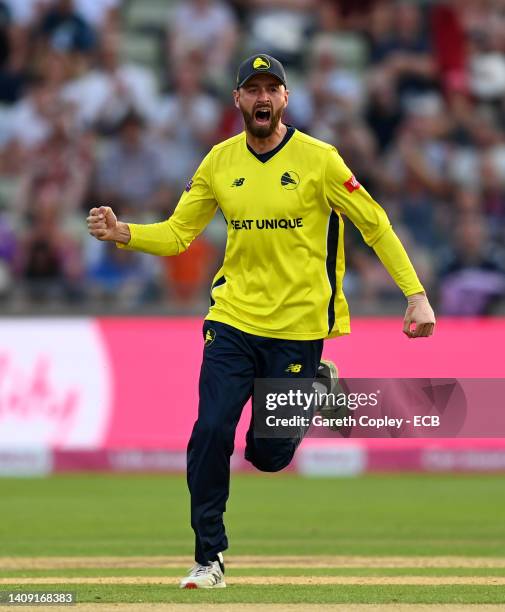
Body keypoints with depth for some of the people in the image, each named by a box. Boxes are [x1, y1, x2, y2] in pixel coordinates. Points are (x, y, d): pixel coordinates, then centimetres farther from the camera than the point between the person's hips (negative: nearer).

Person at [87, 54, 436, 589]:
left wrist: (416, 295, -11)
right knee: (211, 433, -12)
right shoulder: (220, 162, 3)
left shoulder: (318, 159, -7)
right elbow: (177, 233, 6)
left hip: (298, 328, -2)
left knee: (269, 455, 3)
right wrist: (122, 234, -13)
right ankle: (209, 559, 3)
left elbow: (376, 227, -4)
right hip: (234, 320, 2)